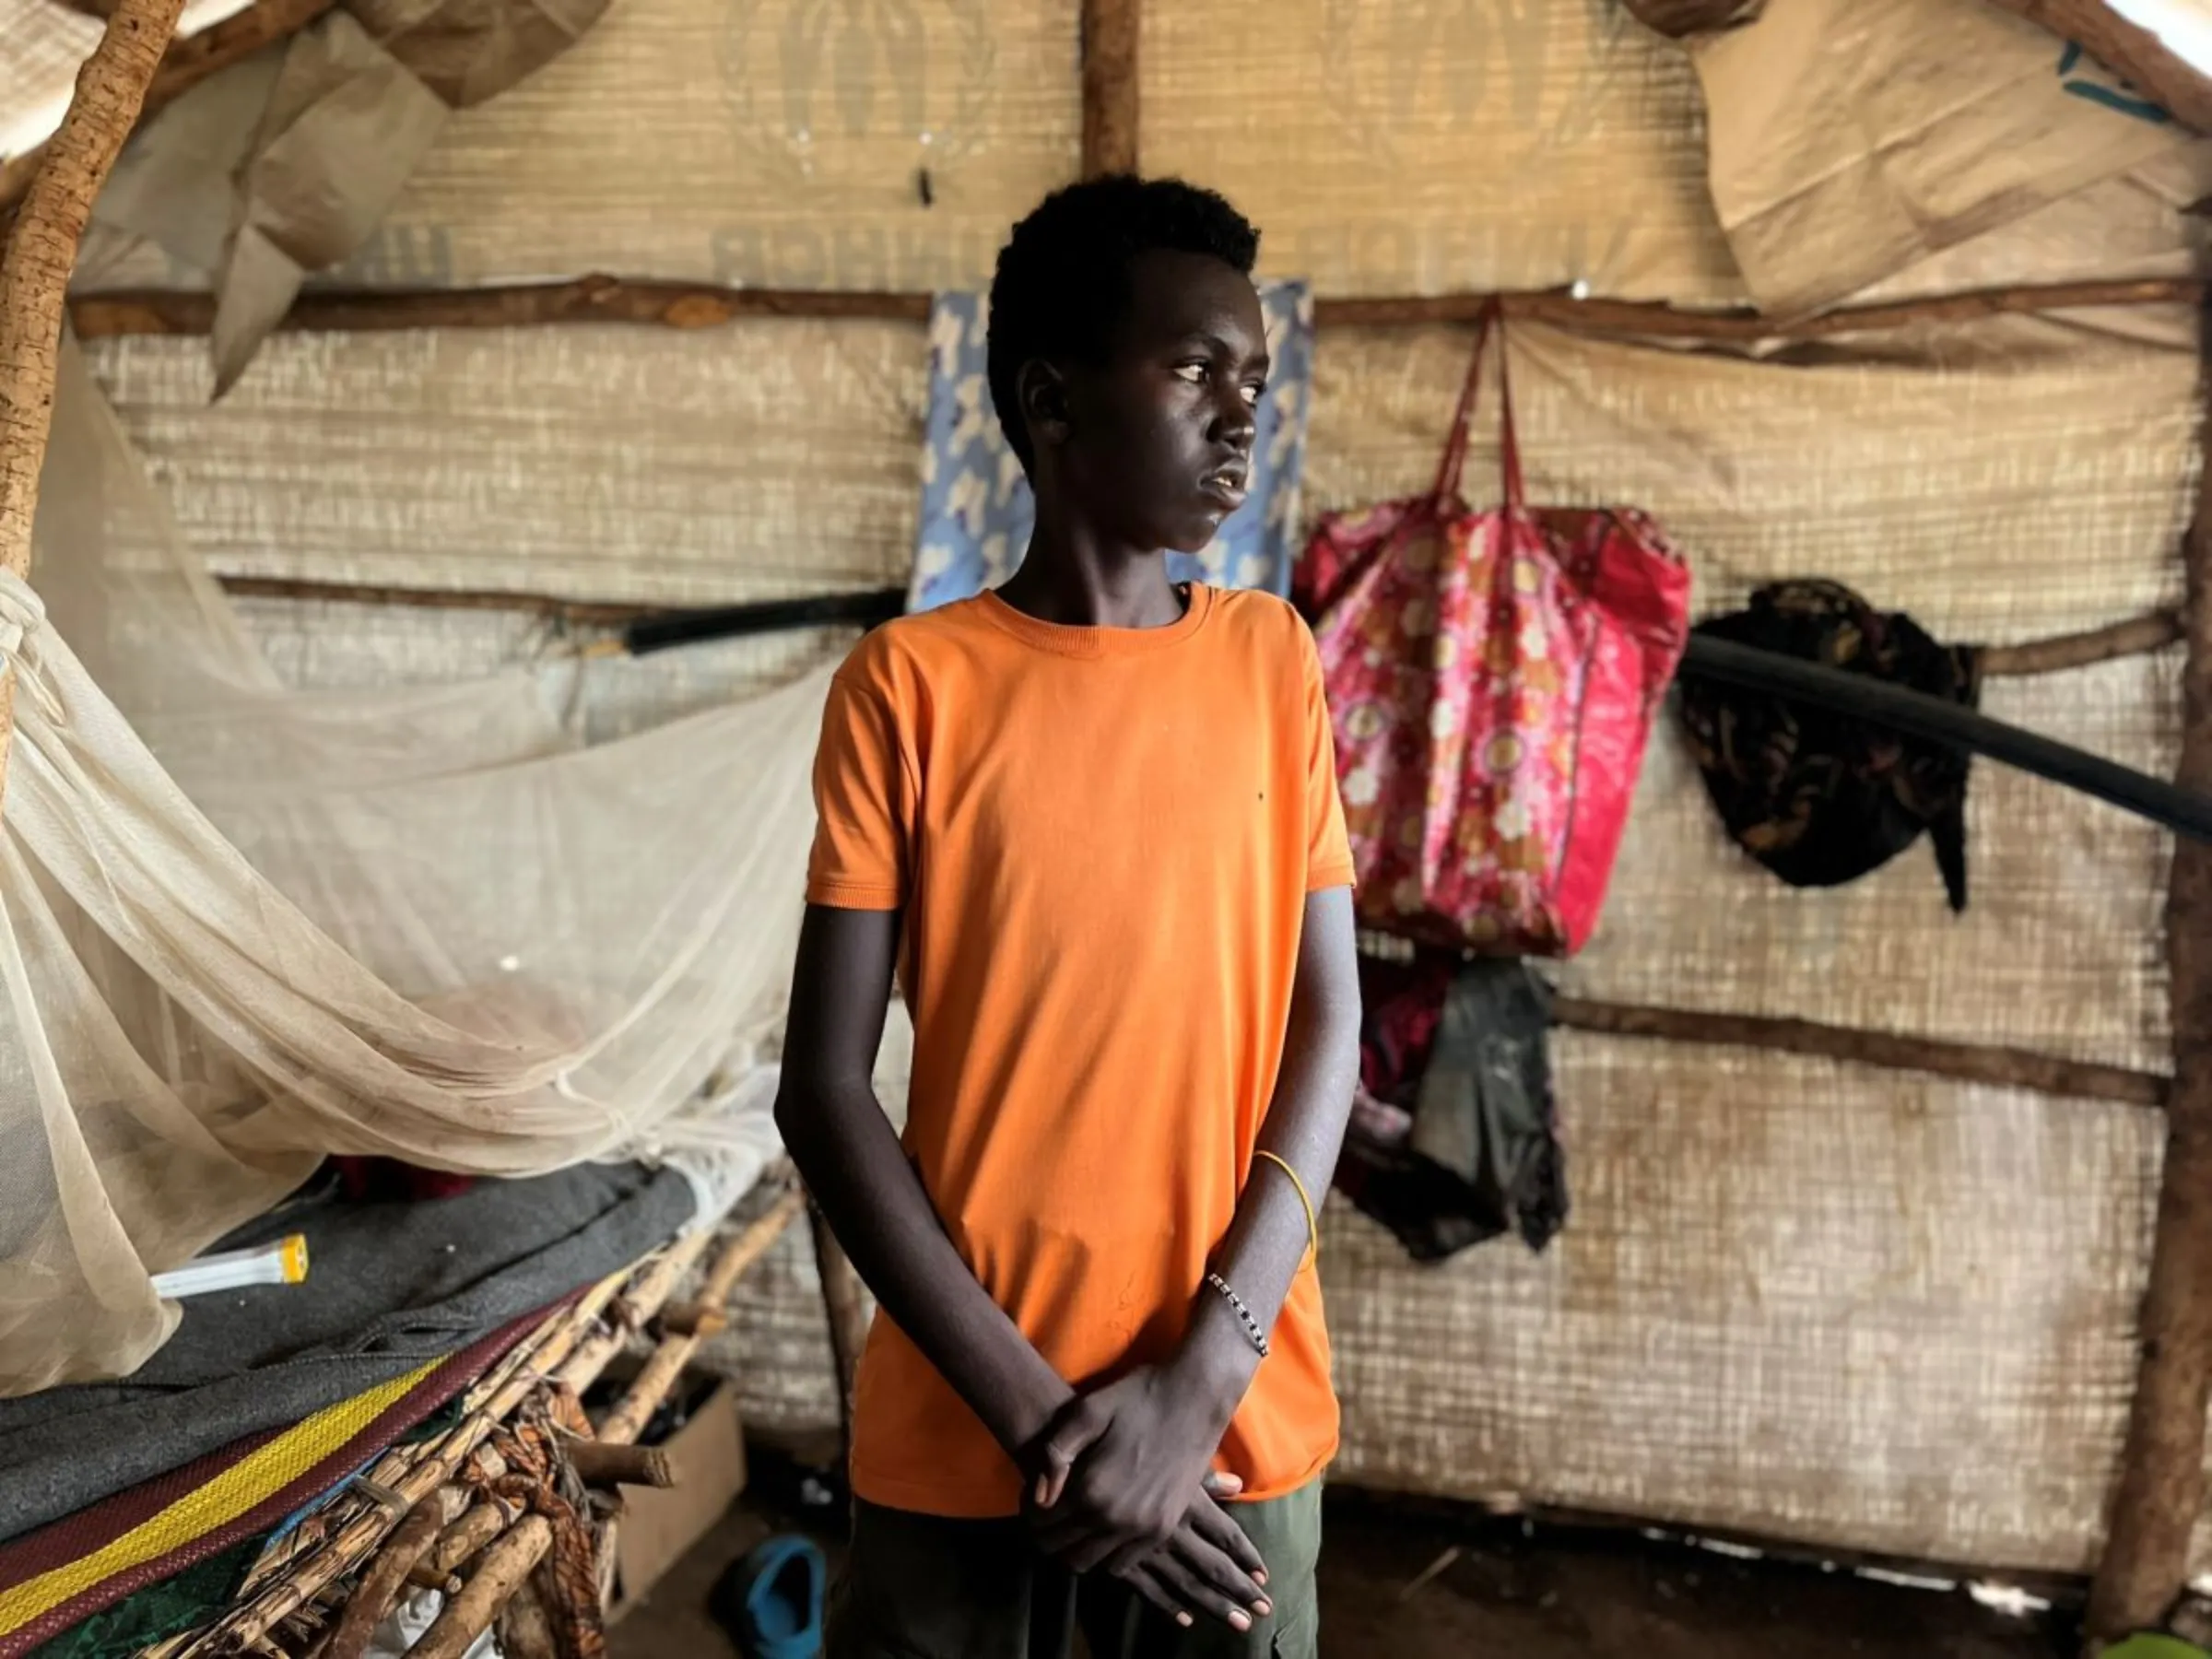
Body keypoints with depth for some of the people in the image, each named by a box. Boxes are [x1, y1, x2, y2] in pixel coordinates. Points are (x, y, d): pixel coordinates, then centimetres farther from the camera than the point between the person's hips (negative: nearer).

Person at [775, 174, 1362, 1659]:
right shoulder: (909, 686, -6)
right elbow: (823, 1090, -7)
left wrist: (1200, 1376, -10)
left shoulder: (1272, 662, 1)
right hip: (960, 1432, -1)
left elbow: (1326, 1023, -1)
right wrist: (1037, 1412, -11)